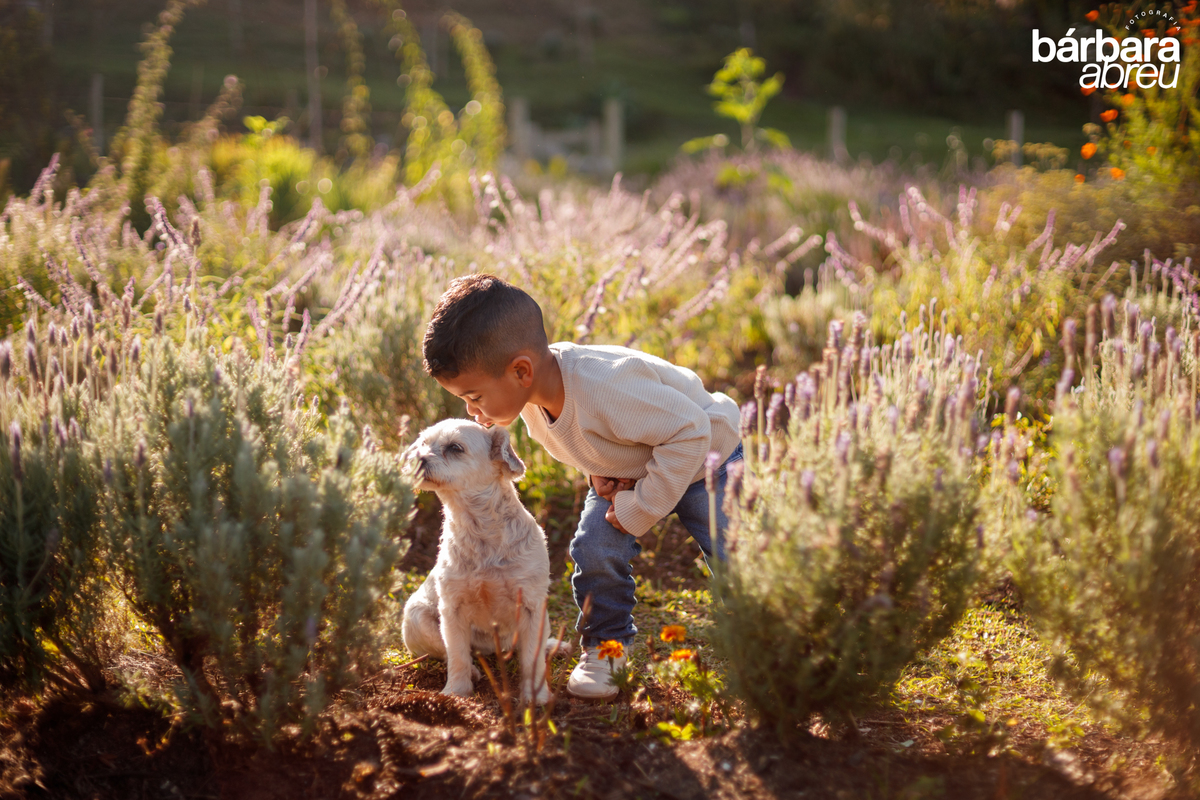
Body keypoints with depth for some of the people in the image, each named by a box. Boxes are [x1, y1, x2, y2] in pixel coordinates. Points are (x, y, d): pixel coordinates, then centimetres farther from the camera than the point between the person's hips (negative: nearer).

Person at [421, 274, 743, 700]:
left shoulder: (605, 388, -44)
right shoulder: (535, 392, -18)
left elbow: (689, 432, -37)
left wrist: (637, 510, -30)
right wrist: (599, 471, -14)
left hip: (704, 456, -6)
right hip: (627, 469, 6)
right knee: (594, 548, -12)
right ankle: (605, 645, 10)